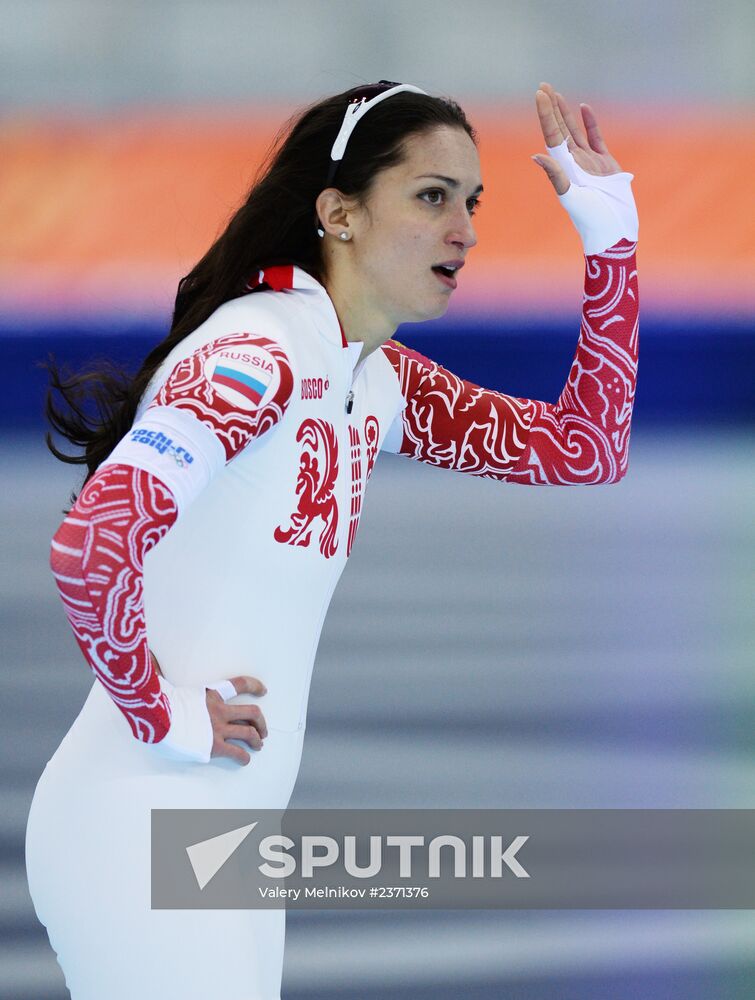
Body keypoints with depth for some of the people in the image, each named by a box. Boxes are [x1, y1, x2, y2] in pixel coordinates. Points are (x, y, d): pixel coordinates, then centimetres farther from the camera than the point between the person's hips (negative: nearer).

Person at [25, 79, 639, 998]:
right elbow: (93, 545, -29)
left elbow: (584, 448, 15)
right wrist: (163, 718, -15)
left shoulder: (382, 381, 11)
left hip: (229, 842, 9)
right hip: (137, 836, -9)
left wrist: (609, 235, 9)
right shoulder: (259, 354, -17)